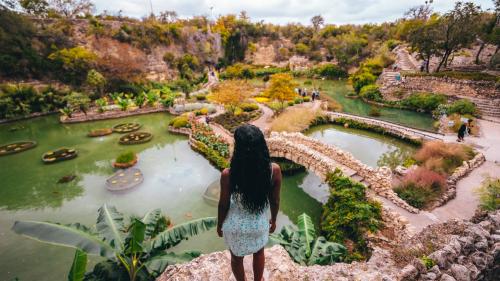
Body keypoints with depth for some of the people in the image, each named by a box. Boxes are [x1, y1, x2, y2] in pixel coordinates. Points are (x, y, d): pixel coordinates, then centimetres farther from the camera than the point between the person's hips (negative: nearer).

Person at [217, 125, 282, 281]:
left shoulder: (228, 175, -30)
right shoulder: (274, 170, -24)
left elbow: (223, 204, -14)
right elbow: (275, 201, -9)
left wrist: (219, 224, 6)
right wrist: (273, 220, 11)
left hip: (236, 226, -1)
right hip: (259, 224, 2)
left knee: (237, 258, 29)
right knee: (259, 253, 34)